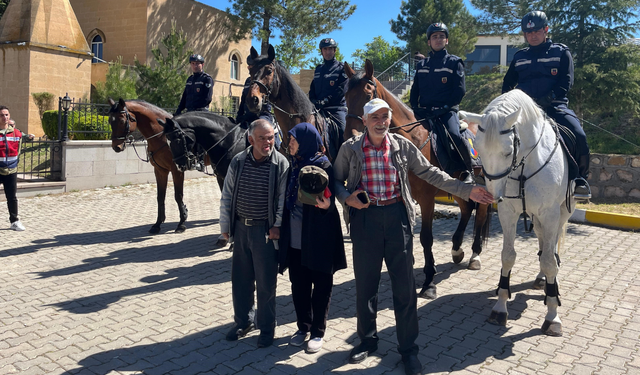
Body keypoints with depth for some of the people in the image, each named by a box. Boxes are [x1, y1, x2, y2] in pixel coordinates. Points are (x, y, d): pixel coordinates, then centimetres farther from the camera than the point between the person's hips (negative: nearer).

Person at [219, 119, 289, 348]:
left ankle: (266, 328, 23)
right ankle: (243, 321, 34)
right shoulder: (238, 161, 0)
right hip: (241, 228, 4)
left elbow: (283, 200, -7)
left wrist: (277, 226, -12)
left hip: (265, 230, -4)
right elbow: (227, 196, 6)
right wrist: (225, 225, 6)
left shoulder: (281, 163, -9)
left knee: (266, 283, 6)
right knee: (240, 279, 14)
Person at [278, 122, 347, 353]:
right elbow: (288, 199, 13)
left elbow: (329, 198, -12)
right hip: (295, 238, 6)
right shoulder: (294, 165, 8)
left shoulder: (323, 166, -11)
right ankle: (303, 327, 31)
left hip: (318, 238, -6)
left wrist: (326, 205, -34)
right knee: (298, 284, 14)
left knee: (321, 285, 7)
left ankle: (318, 332, 21)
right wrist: (282, 229, 11)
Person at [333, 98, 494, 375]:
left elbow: (431, 174, 6)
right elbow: (337, 180, 9)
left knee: (405, 285, 5)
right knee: (365, 284, 10)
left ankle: (408, 348, 21)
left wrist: (466, 190, 0)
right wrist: (347, 198, -13)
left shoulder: (403, 146, 2)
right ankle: (367, 339, 31)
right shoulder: (350, 148, 0)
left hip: (397, 217, 0)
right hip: (364, 218, 0)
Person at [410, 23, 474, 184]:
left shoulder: (454, 62, 7)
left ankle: (469, 170, -6)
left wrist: (445, 107, -13)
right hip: (426, 113, 4)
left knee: (454, 135, -27)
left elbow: (460, 91, -2)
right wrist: (415, 108, 2)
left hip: (447, 110, -4)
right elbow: (414, 91, 20)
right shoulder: (422, 65, 20)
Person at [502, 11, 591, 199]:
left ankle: (580, 179, -6)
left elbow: (565, 83, -4)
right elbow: (507, 84, 20)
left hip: (554, 106, -3)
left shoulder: (561, 52, 9)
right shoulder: (519, 57, 18)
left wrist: (547, 99, -21)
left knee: (579, 136, -27)